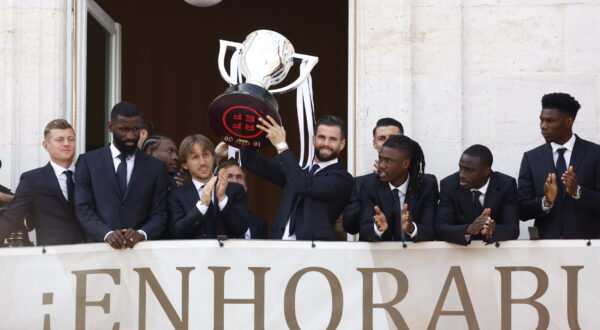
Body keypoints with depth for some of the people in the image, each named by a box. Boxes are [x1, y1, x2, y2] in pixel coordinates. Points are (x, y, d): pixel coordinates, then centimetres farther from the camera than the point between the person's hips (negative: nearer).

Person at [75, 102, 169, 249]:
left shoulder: (155, 167, 11)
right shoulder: (88, 162, 9)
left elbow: (159, 214, 7)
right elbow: (83, 209, 2)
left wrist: (142, 234, -12)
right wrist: (107, 234, -14)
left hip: (140, 249, 1)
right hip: (99, 247, -1)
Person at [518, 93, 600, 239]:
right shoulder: (531, 158, 4)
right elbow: (522, 210, 1)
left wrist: (578, 191, -21)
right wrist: (545, 202, -16)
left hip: (586, 242, -1)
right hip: (546, 241, 1)